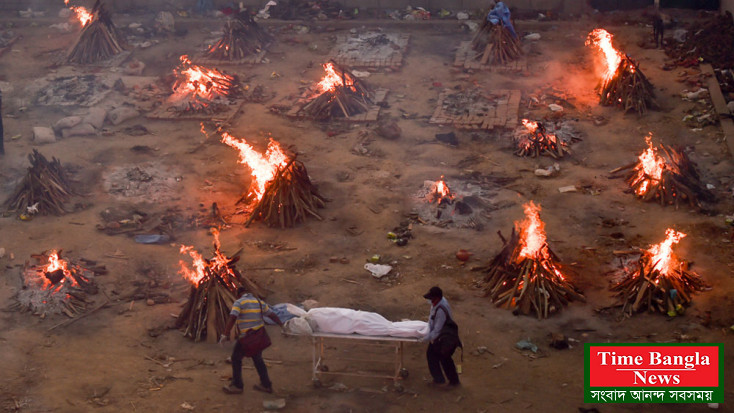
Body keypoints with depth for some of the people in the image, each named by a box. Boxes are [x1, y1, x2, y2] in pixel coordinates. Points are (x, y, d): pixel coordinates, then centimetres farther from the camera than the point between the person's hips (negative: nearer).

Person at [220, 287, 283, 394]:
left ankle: (237, 385, 10)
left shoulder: (239, 303, -8)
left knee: (236, 358, 9)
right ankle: (266, 385, 25)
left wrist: (225, 334, -24)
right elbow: (272, 315, 14)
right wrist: (282, 326, 24)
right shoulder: (259, 302, 10)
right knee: (257, 359, 21)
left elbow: (232, 318, -21)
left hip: (247, 337, -6)